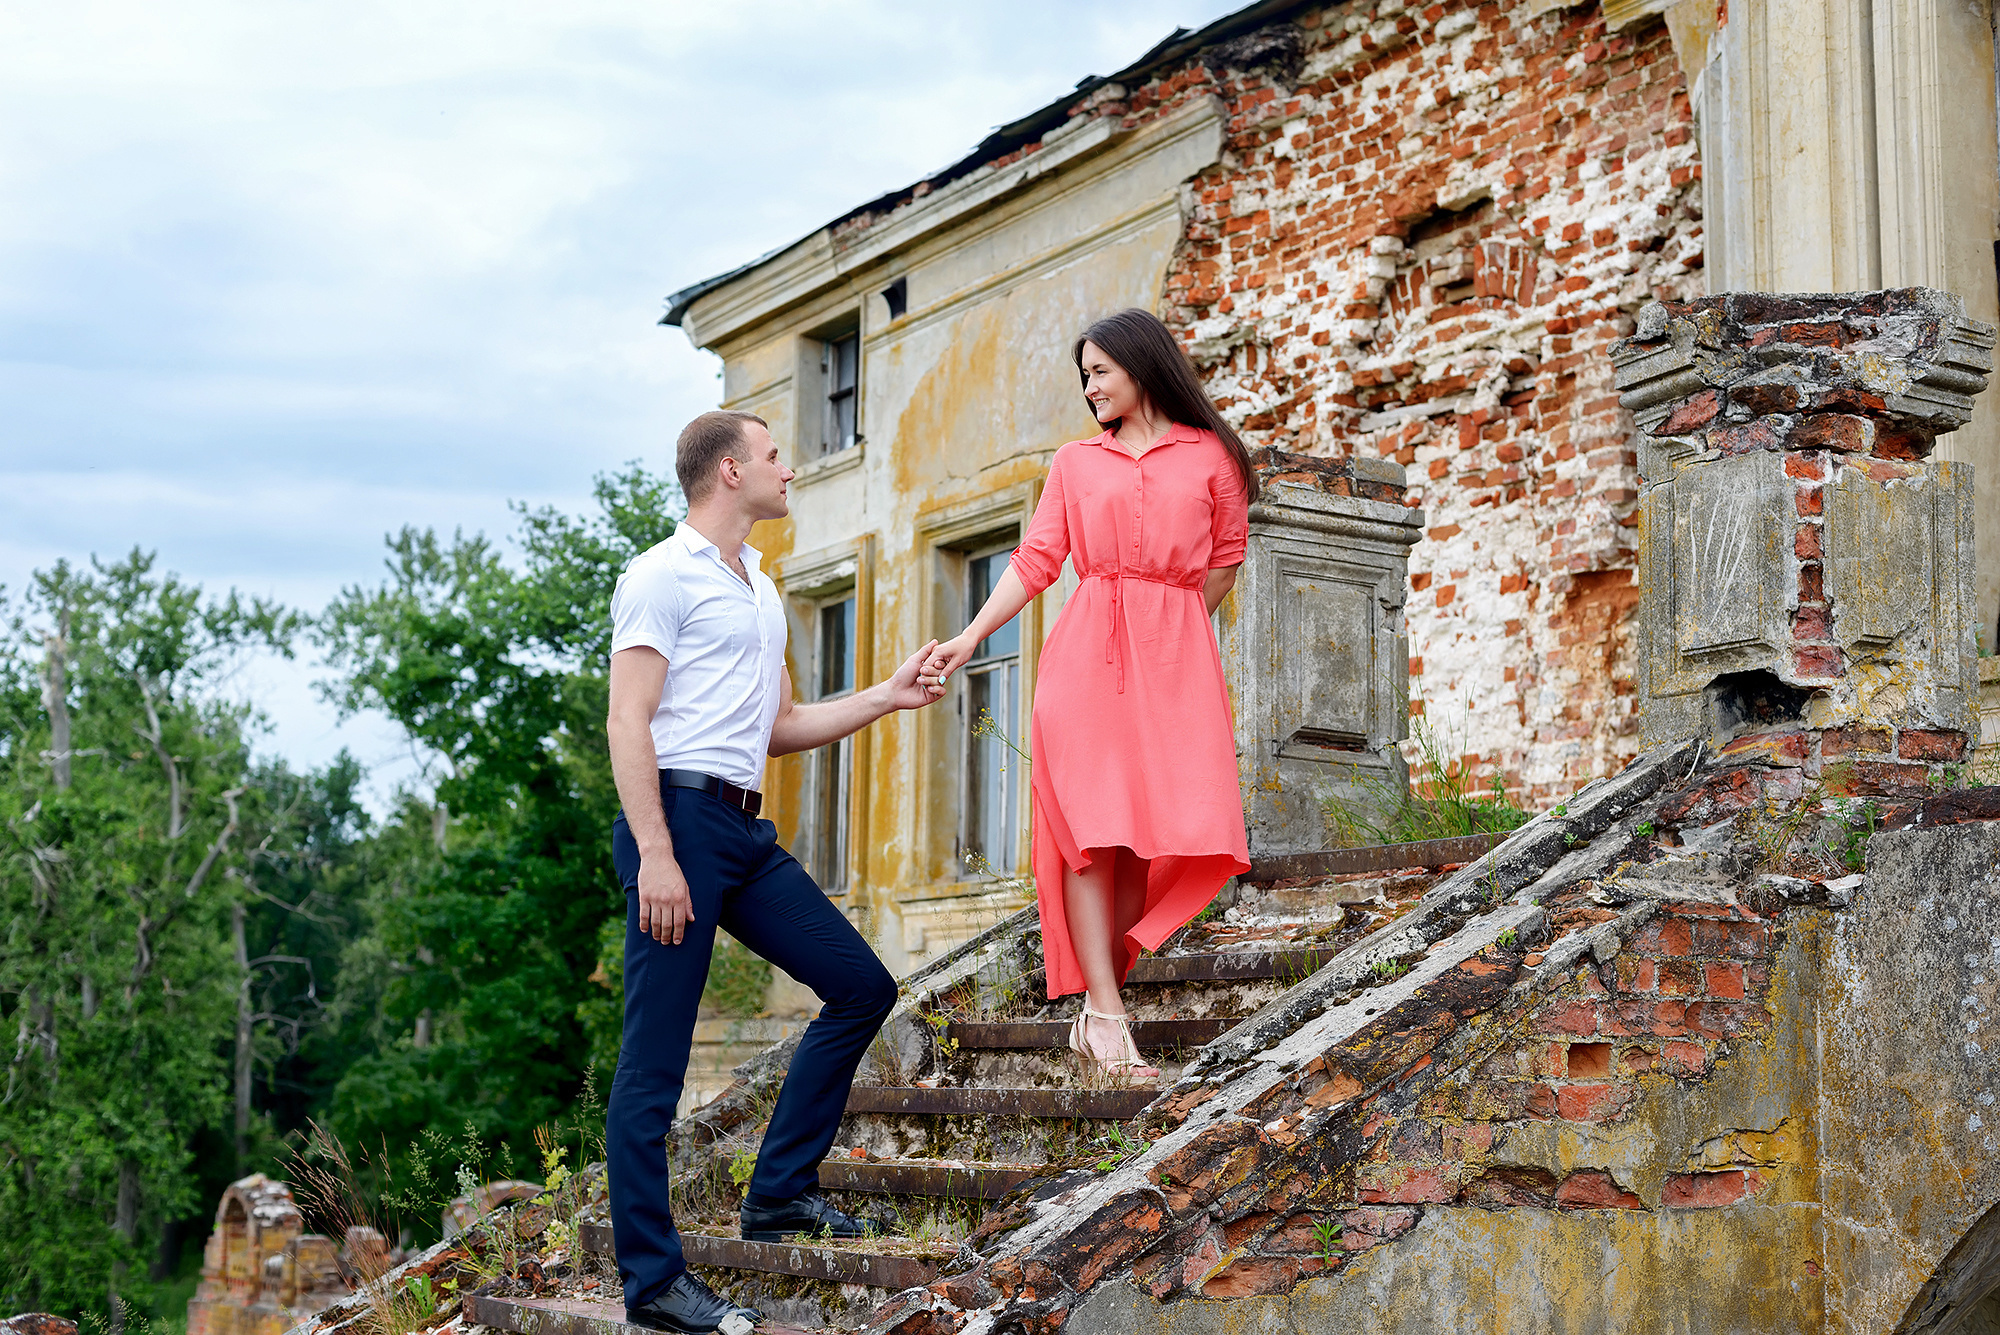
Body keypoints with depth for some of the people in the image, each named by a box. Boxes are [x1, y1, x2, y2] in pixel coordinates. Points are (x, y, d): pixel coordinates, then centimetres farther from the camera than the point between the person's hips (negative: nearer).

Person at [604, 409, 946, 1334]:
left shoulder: (759, 588, 23)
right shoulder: (663, 577, -4)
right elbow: (628, 723, -12)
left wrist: (886, 697, 17)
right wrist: (655, 854, -21)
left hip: (746, 831, 9)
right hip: (679, 816, -9)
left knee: (862, 986, 8)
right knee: (655, 1061, -6)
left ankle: (779, 1192, 15)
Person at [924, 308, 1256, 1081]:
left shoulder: (1210, 456, 12)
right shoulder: (1075, 463, 15)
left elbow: (1225, 558, 15)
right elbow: (1035, 561, 9)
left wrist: (1170, 625, 8)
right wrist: (970, 638, -1)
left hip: (1176, 658, 0)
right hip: (1086, 653, 0)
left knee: (1157, 828, -7)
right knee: (1092, 823, -9)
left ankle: (1094, 1001, -1)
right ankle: (1106, 1013, -11)